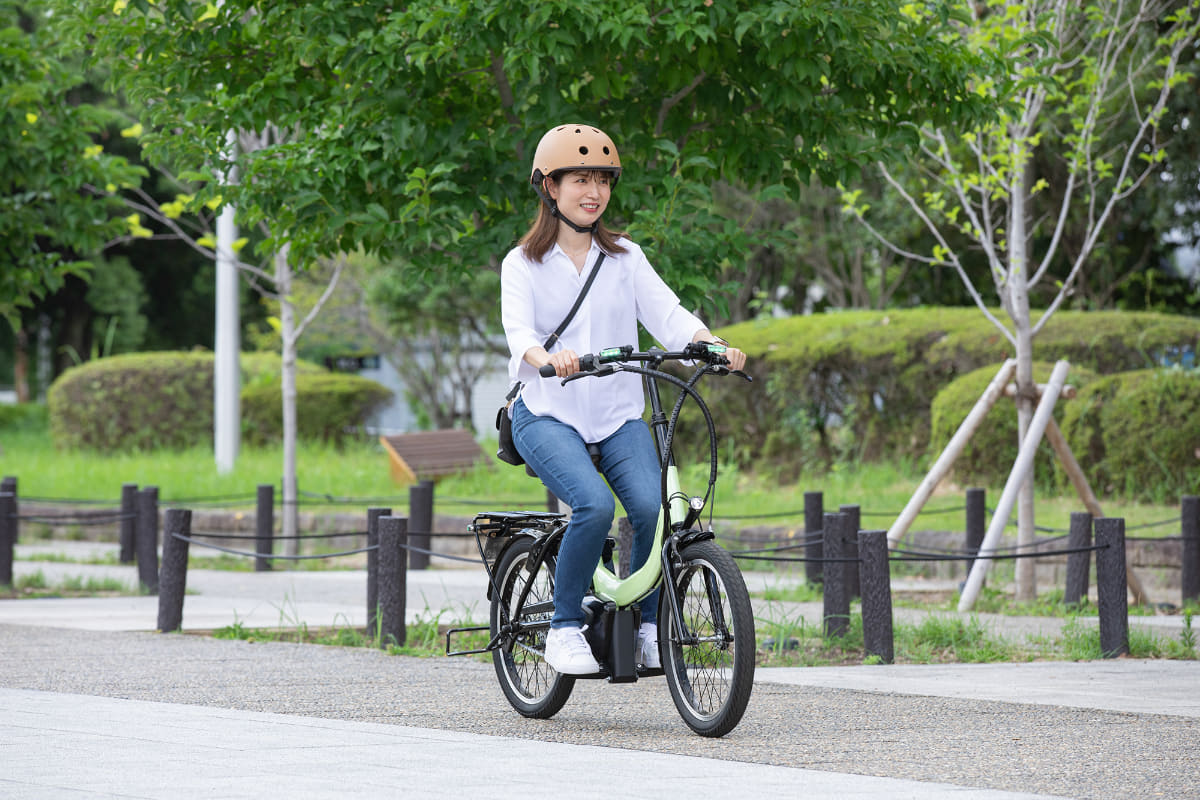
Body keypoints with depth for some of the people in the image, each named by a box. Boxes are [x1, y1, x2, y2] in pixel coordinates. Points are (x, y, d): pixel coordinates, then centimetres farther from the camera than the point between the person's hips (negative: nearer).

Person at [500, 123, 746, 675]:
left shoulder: (625, 258, 10)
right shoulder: (523, 264, 2)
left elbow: (667, 315, -2)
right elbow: (519, 332, -15)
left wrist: (713, 346, -23)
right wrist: (548, 358, -38)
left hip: (618, 416, 3)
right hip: (548, 415, -3)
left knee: (654, 507, -23)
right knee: (595, 506, -29)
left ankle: (647, 627, -3)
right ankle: (565, 629, -12)